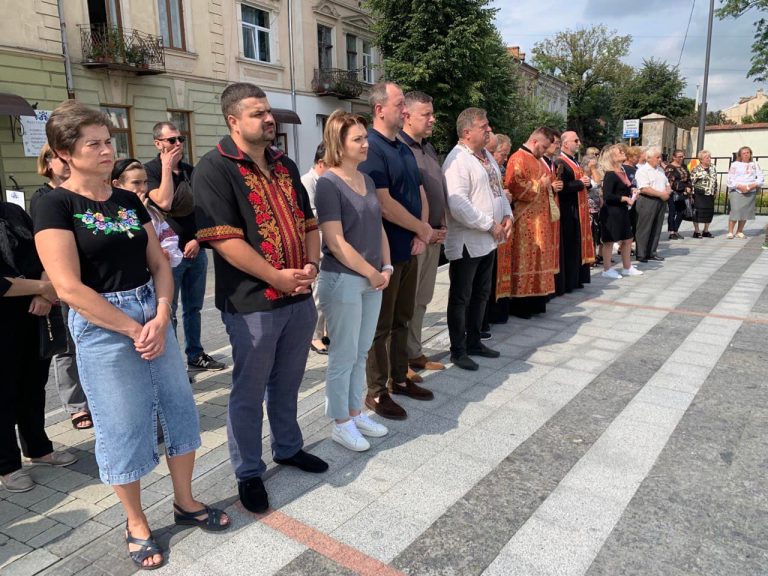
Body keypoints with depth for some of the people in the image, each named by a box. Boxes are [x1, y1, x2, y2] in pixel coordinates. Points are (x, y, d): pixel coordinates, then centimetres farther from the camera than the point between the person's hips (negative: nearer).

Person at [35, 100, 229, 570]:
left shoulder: (129, 200, 8)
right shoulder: (56, 206, -9)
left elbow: (159, 264, 6)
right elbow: (69, 288, -16)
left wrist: (160, 319, -9)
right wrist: (132, 329, -14)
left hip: (153, 316, 6)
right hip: (102, 328, -6)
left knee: (180, 408, 11)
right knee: (124, 427, 6)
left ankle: (185, 502, 32)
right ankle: (136, 525, 27)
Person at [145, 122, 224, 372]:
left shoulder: (191, 171, 11)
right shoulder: (150, 170, -5)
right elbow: (164, 202, -22)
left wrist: (197, 238, -3)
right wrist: (167, 167, -16)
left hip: (195, 250, 6)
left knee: (193, 308, 14)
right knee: (168, 312, 2)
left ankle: (195, 355, 25)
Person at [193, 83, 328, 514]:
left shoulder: (286, 165, 12)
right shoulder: (215, 169, -10)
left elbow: (308, 222, 15)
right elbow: (225, 240, -19)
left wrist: (312, 263, -3)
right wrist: (277, 277, -19)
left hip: (300, 298, 7)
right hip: (252, 304, -6)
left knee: (287, 384, 22)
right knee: (249, 392, 9)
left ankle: (289, 448, 42)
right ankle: (249, 473, 28)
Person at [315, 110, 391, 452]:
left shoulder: (367, 180, 9)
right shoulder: (328, 183, -14)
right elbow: (336, 243, -18)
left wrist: (385, 268, 2)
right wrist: (371, 273, -12)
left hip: (372, 280, 7)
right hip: (342, 281, -7)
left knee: (361, 353, 16)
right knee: (344, 356, 4)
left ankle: (356, 413, 31)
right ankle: (341, 424, 19)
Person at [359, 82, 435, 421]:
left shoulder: (404, 150, 15)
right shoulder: (371, 148, -15)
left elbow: (420, 193, 15)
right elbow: (384, 204, -22)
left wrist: (421, 234, -2)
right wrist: (423, 229, -10)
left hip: (410, 249, 9)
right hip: (384, 251, -9)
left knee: (402, 319, 17)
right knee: (380, 325, 1)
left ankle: (399, 379, 30)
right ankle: (377, 392, 13)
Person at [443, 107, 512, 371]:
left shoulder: (486, 155, 13)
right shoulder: (457, 160, -16)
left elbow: (498, 189, 20)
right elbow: (458, 205, -25)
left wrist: (507, 216, 2)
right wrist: (490, 226, -19)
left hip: (489, 240, 9)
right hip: (467, 242, -9)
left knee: (481, 294, 18)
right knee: (460, 298, 3)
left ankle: (474, 342, 33)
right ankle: (458, 350, 16)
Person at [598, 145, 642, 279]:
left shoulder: (622, 171, 11)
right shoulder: (610, 175, -16)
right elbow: (607, 196, -23)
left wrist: (632, 192, 6)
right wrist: (625, 198, -17)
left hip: (622, 211, 9)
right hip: (611, 212, -9)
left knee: (627, 239, 15)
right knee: (609, 241, 0)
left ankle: (627, 268, 27)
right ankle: (607, 270, 10)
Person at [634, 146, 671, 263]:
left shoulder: (660, 170, 18)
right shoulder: (642, 170, -10)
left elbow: (667, 184, 22)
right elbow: (645, 189, -20)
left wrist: (667, 192, -1)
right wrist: (661, 194, -15)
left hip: (660, 201, 8)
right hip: (647, 201, -8)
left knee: (656, 229, 10)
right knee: (644, 229, -4)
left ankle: (652, 253, 18)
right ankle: (641, 255, 1)